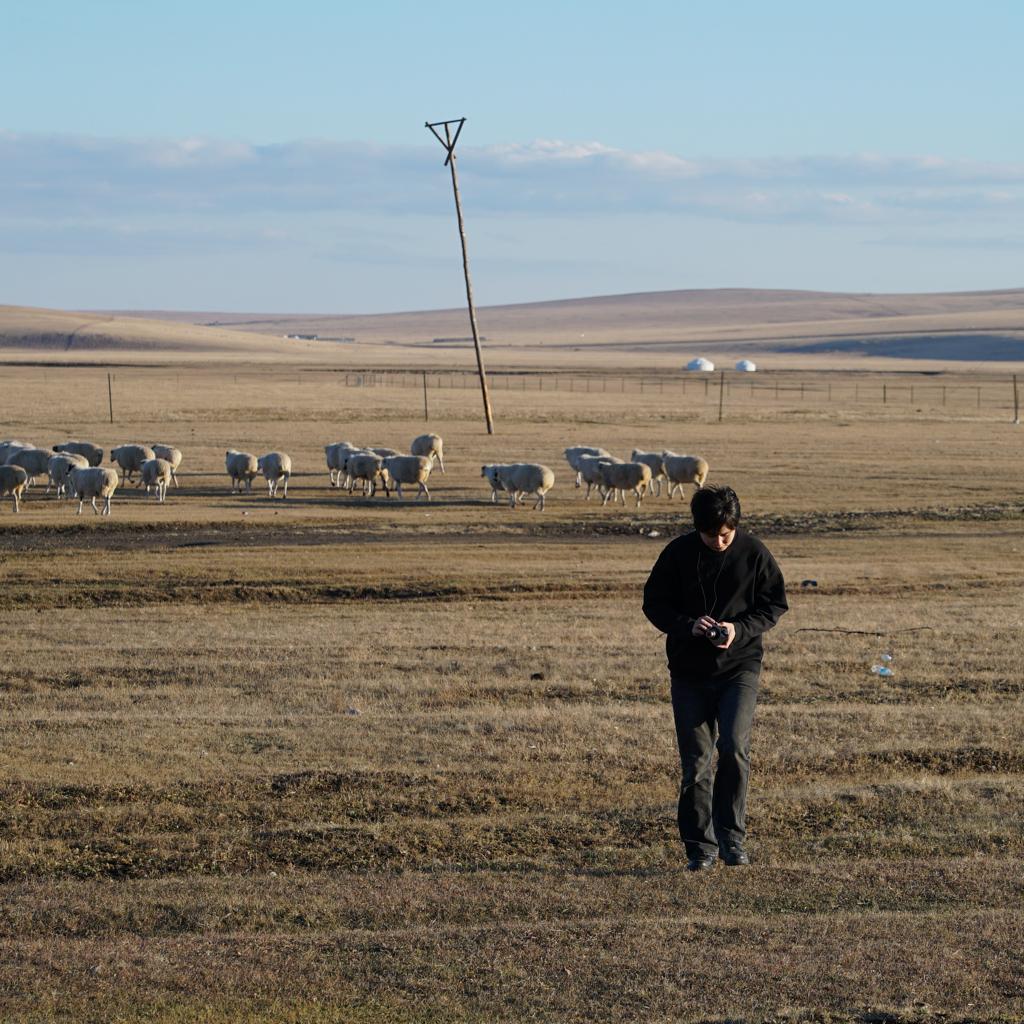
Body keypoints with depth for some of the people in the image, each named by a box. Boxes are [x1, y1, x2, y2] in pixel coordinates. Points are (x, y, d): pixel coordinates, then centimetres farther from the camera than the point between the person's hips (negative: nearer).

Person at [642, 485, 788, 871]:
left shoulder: (753, 553, -5)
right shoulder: (678, 553, -3)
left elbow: (775, 605, 3)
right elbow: (654, 603, 3)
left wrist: (740, 629, -15)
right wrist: (688, 625, -16)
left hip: (740, 665, -1)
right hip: (689, 669, 1)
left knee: (734, 748, -18)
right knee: (695, 762, 3)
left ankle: (731, 837, -5)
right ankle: (700, 846, 13)